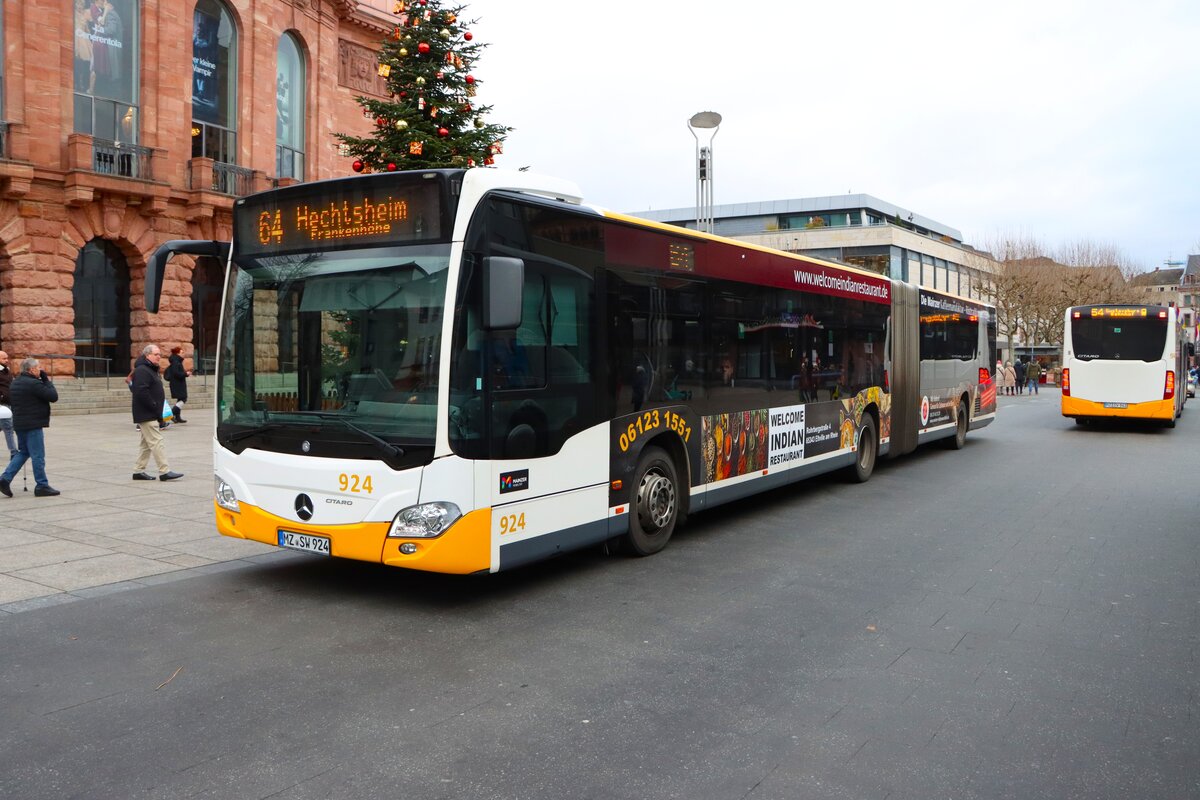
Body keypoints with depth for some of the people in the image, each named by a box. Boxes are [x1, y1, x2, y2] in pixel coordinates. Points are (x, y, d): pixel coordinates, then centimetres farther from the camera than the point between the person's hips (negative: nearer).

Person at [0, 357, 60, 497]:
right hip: (33, 424, -9)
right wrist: (47, 380, -5)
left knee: (23, 453, 19)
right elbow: (53, 396, -16)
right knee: (38, 456, -1)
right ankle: (42, 486, 5)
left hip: (19, 423, 9)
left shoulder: (15, 382, 12)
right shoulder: (34, 383, -18)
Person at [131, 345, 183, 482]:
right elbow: (141, 392, -24)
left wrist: (158, 411, 14)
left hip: (152, 415, 11)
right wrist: (155, 407, -21)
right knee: (156, 442, -12)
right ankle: (164, 471, -13)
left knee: (146, 444, 14)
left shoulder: (151, 370, 20)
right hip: (146, 415, -11)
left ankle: (138, 471, 20)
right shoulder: (142, 370, -14)